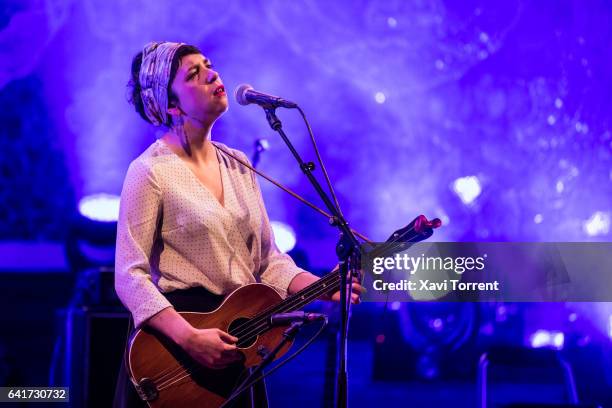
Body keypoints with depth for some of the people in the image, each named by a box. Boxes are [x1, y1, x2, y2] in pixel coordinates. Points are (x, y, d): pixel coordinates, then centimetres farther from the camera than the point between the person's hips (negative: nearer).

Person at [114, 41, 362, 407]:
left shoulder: (237, 165, 10)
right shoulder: (151, 172, -11)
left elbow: (268, 261, 11)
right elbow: (131, 277, -17)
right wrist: (190, 338, -27)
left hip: (236, 344, 6)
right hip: (171, 340, -6)